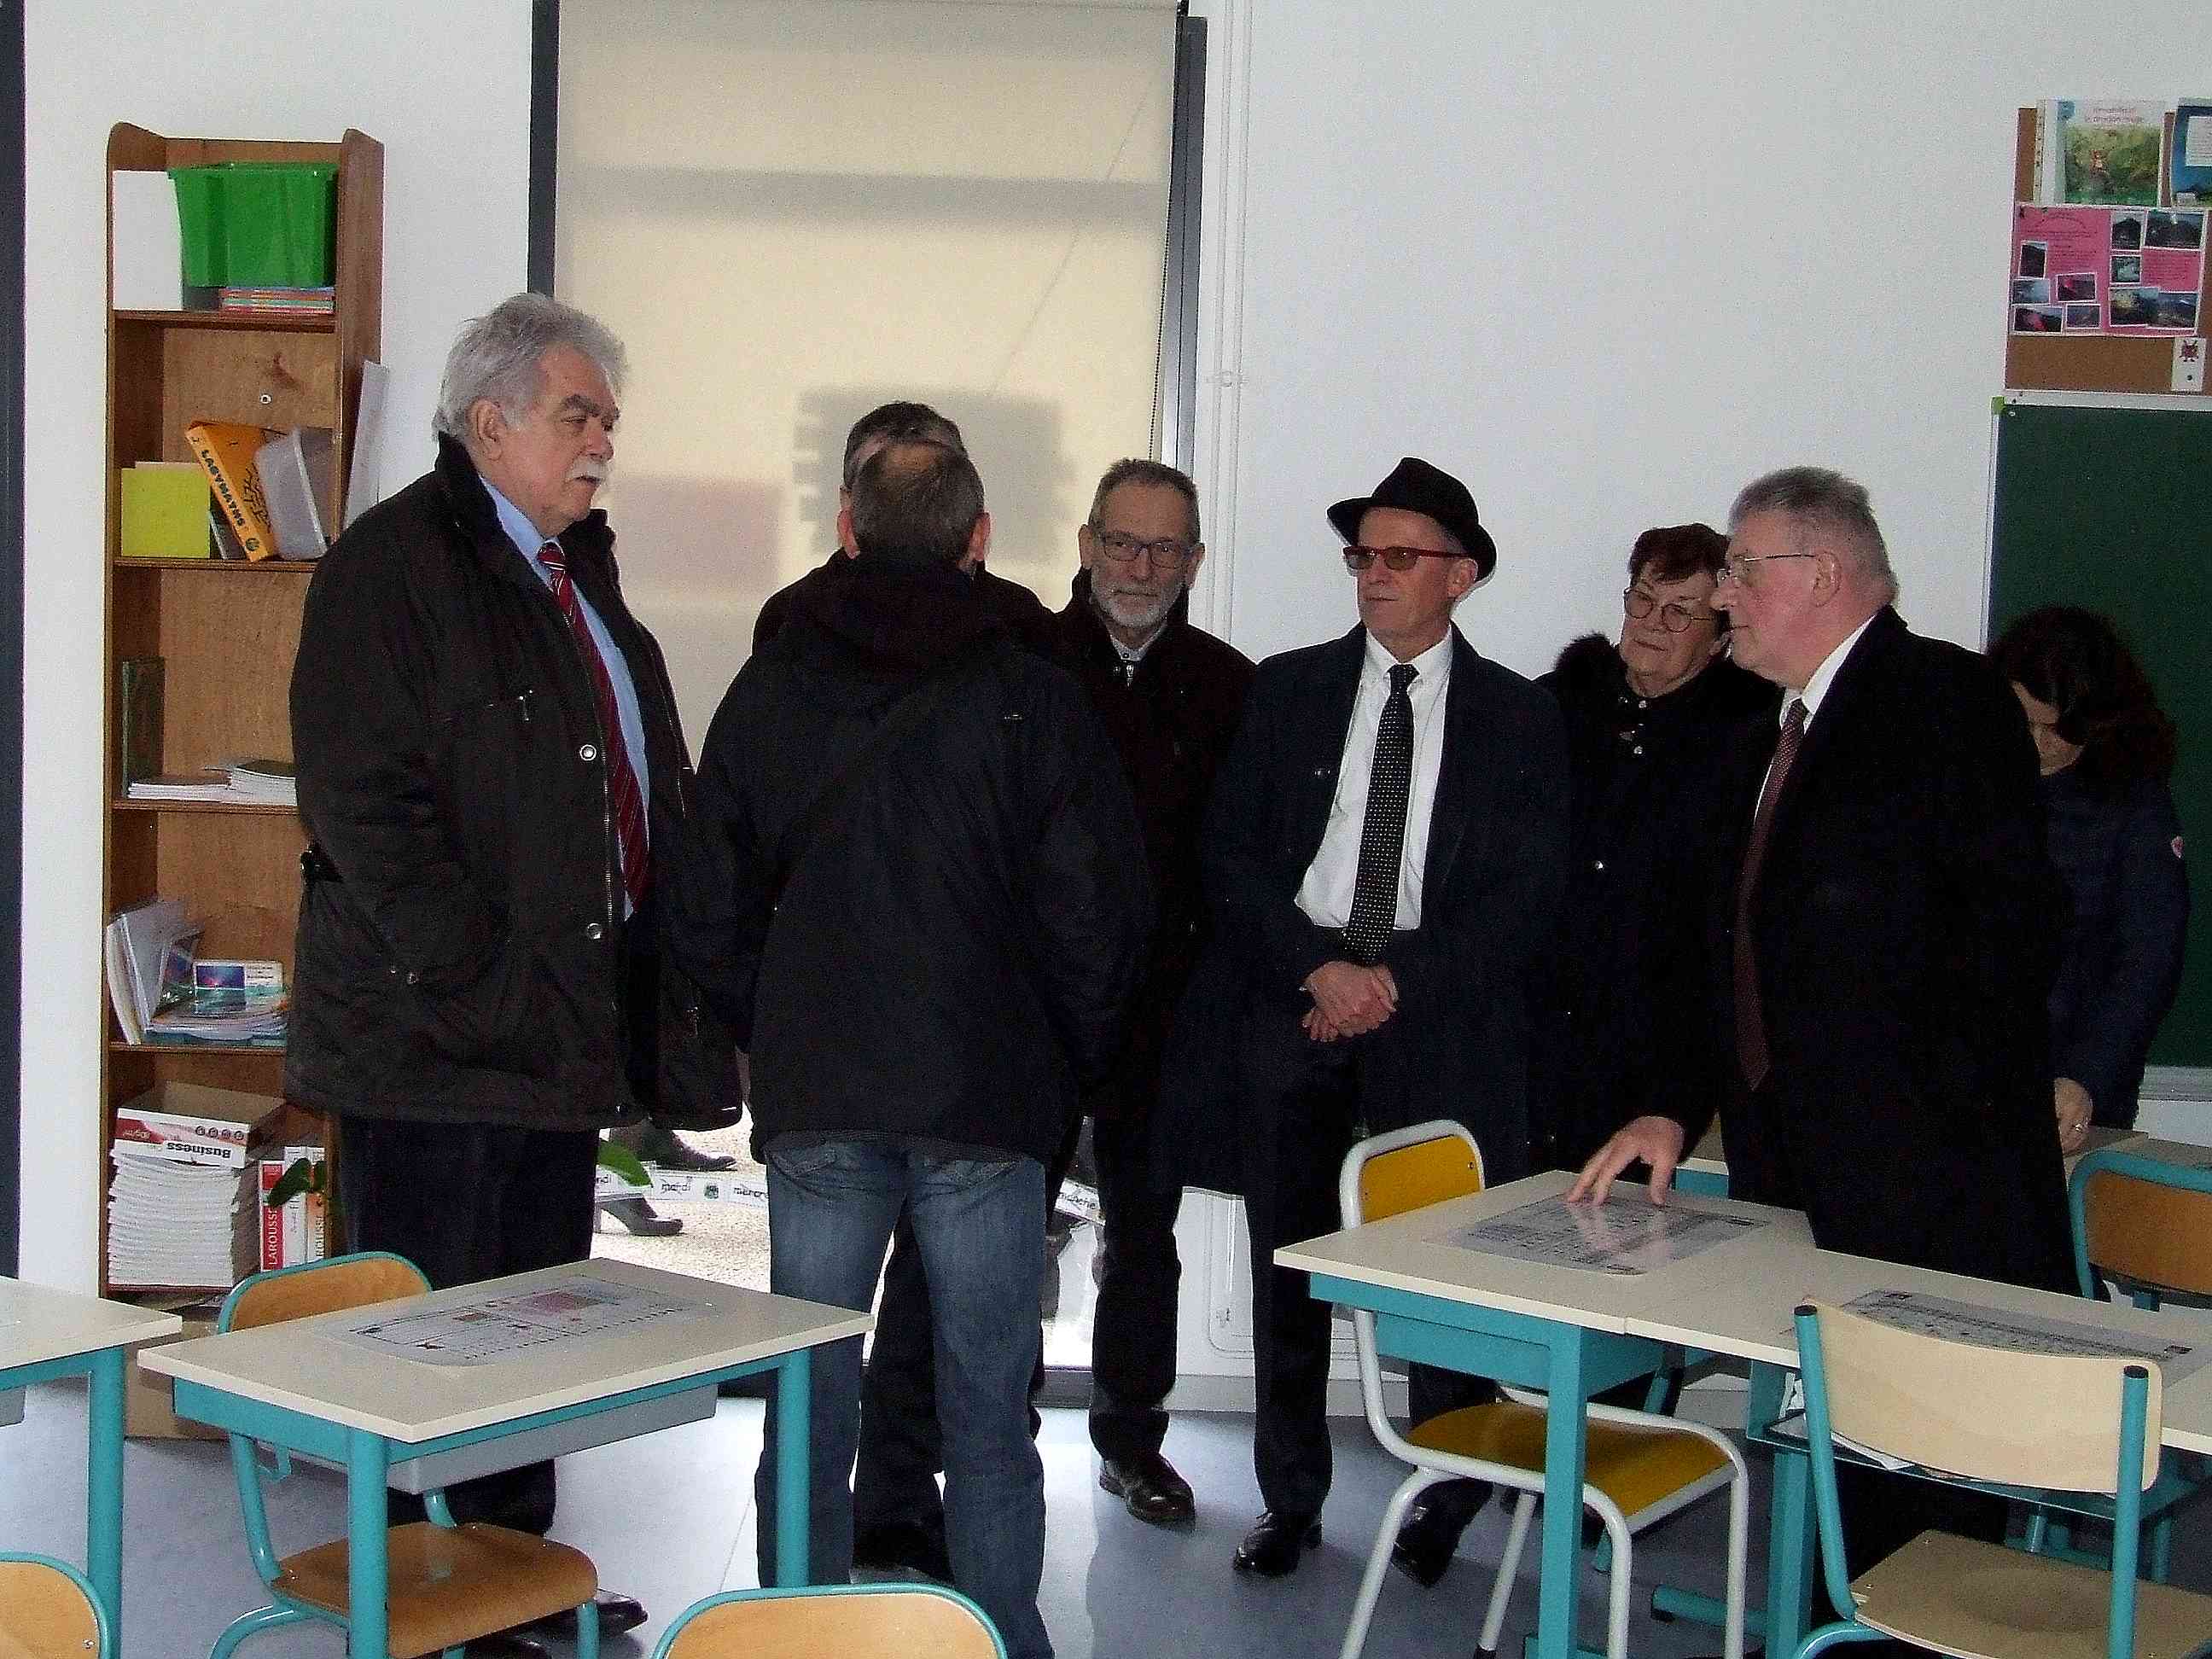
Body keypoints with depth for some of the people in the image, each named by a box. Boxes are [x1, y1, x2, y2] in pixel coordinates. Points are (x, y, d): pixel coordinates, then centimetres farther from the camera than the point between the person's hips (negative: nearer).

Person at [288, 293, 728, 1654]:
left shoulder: (577, 567, 18)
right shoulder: (392, 564, -10)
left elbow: (647, 783, 24)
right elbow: (362, 800, -18)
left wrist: (662, 962, 13)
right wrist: (475, 971, -21)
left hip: (565, 1022, 9)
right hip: (441, 1031, -8)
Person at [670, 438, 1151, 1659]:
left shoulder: (768, 691, 5)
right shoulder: (1031, 698, -5)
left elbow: (710, 921, 8)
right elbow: (1096, 916, -5)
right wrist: (1071, 1063, 10)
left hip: (813, 1099, 2)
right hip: (987, 1099, -2)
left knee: (809, 1402, 10)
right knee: (986, 1410, 6)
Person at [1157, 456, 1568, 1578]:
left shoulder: (1518, 719, 5)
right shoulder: (1287, 691, 8)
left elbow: (1525, 895, -1)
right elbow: (1231, 853, 3)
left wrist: (1397, 979, -12)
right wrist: (1320, 967, -11)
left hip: (1440, 1030, -1)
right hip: (1286, 1017, 2)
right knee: (1288, 1276, 8)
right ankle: (1291, 1501, 20)